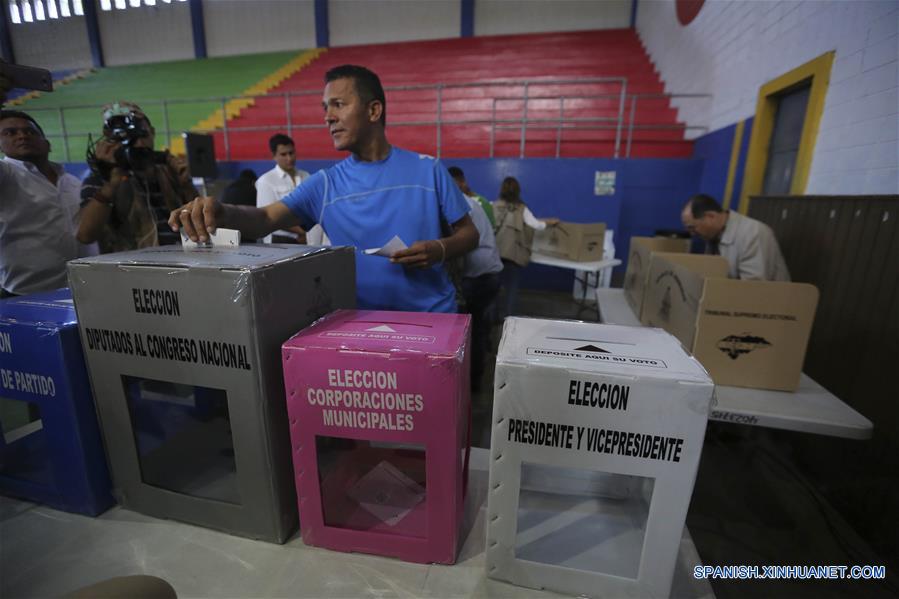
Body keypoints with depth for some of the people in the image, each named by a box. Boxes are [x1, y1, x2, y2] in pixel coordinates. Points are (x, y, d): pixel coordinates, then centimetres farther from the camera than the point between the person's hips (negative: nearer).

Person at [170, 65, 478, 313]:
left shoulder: (428, 170, -3)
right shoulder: (324, 184, 0)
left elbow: (469, 233, 1)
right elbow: (266, 219, -11)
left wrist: (440, 249, -19)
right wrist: (223, 212, -31)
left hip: (432, 317, 0)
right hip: (363, 322, 1)